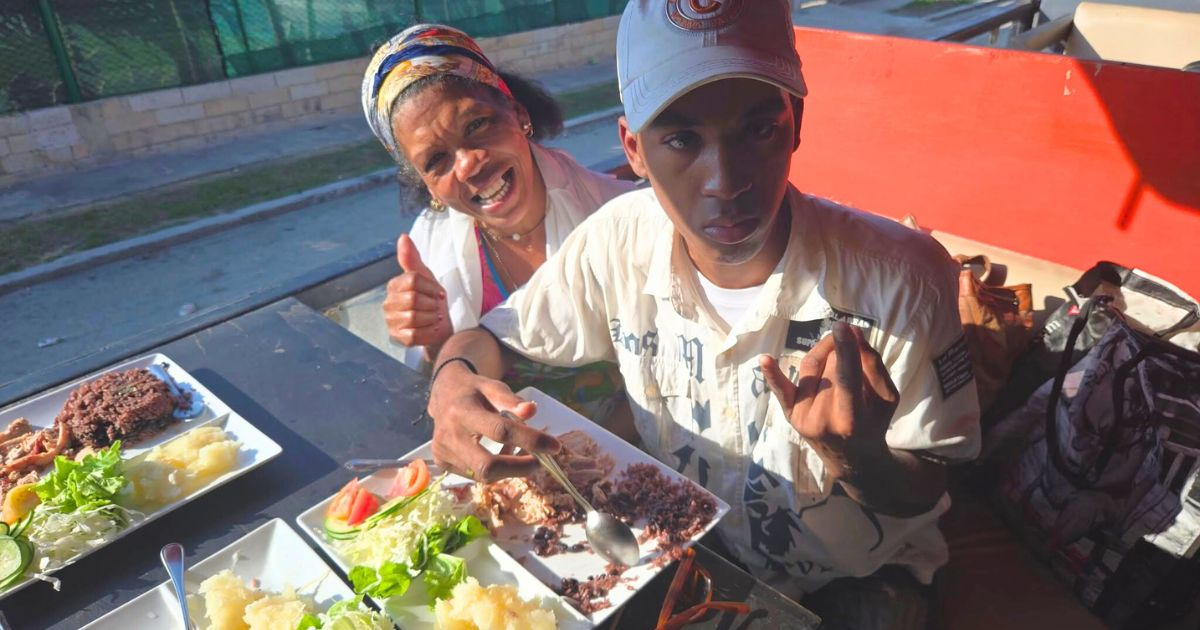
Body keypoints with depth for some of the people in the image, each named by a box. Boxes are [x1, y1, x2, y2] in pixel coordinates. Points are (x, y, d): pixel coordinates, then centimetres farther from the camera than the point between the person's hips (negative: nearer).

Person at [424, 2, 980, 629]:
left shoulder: (903, 278, -28)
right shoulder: (618, 242, -21)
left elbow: (923, 495, -15)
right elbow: (495, 336, -6)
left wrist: (855, 455, -38)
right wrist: (453, 382, -29)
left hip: (858, 579, -1)